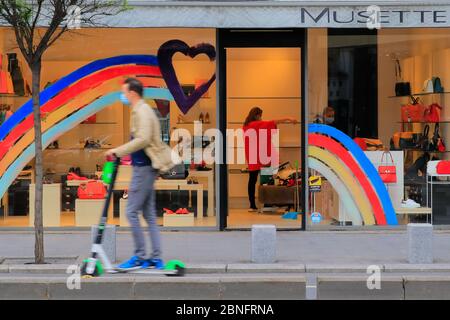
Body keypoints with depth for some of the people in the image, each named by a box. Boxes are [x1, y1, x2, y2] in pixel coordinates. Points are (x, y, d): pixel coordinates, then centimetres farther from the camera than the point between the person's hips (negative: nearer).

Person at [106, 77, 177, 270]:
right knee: (149, 215, 10)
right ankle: (156, 259, 12)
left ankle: (140, 257, -1)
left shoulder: (142, 111, -13)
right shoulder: (141, 110, 18)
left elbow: (142, 140, -25)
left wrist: (117, 151, -22)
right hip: (145, 167, 10)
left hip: (144, 167, -10)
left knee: (132, 212, -7)